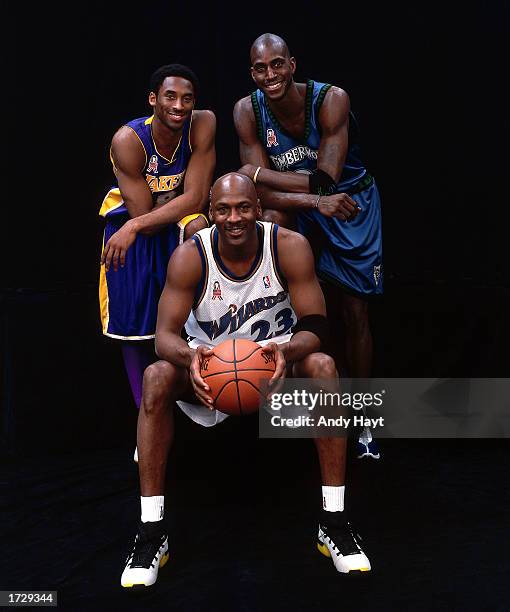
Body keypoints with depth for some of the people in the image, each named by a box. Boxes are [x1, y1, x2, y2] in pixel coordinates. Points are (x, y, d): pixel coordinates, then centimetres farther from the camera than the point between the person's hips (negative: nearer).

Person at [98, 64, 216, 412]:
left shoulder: (203, 124, -22)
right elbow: (142, 214, -23)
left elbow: (196, 198, -26)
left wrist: (135, 227, -31)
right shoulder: (128, 140, -27)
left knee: (200, 229, -35)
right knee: (136, 324, 1)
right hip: (132, 219, -1)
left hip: (181, 214, 1)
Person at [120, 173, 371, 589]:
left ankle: (334, 520, -21)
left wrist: (287, 351, -41)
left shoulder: (290, 246, -18)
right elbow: (165, 335, -19)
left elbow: (315, 327, -17)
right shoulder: (190, 256, -17)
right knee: (157, 376, -28)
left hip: (276, 365, 0)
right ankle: (151, 530, -19)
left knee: (323, 367, -31)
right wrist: (190, 358, -43)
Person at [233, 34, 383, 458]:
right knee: (269, 218, -32)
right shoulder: (247, 111, -18)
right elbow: (262, 190, -21)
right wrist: (317, 201, -37)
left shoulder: (331, 100, -27)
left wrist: (257, 172, -26)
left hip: (352, 202, -2)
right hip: (300, 205, 3)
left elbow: (324, 181, -31)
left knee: (356, 314, 0)